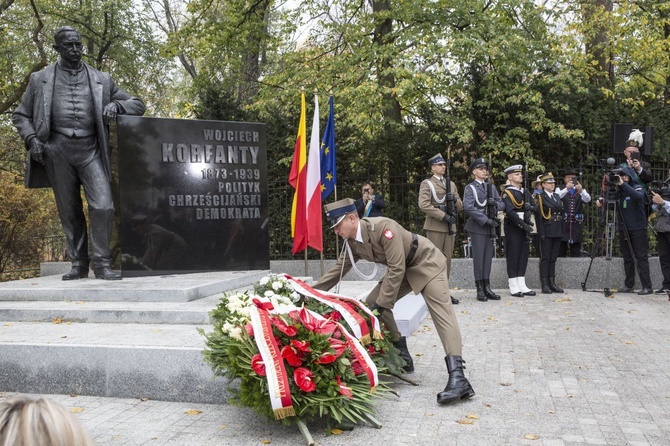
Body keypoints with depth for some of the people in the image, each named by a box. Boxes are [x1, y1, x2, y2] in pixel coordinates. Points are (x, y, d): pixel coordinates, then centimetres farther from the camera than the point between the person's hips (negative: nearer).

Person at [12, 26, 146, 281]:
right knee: (69, 212, 4)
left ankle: (102, 263, -4)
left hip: (90, 150, 0)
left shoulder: (101, 80, 13)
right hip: (58, 150, 0)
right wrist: (31, 139, -4)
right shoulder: (40, 80, 13)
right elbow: (20, 116, 16)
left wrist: (115, 105, -7)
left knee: (103, 207, -13)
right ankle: (78, 264, 14)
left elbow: (137, 105, 15)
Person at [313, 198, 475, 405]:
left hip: (426, 262, -8)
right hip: (403, 269, 9)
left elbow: (396, 269, -30)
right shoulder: (352, 243, -6)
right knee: (371, 303, -1)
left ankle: (457, 377, -31)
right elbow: (338, 269, 7)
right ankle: (402, 357, 9)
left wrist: (382, 304, -24)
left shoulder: (383, 227, -31)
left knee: (441, 311, -22)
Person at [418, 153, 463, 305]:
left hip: (450, 226, 6)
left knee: (447, 259, 7)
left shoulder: (451, 184, 18)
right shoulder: (427, 183, 0)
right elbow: (424, 205, -14)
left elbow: (460, 206, 17)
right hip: (434, 227, -6)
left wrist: (455, 200, -6)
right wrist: (444, 215, -19)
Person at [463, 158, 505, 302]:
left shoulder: (491, 187, 16)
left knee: (488, 257, 7)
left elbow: (502, 204, 15)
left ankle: (487, 288, 13)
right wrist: (486, 220, -20)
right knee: (478, 258, -3)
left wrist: (495, 203, -10)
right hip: (477, 227, -6)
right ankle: (480, 290, 3)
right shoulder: (470, 188, -4)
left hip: (490, 228, 6)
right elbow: (468, 208, -17)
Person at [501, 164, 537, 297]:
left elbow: (535, 208, 14)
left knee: (523, 256, 8)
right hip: (513, 228, -7)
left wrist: (530, 207, -9)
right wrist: (523, 225, -21)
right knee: (513, 257, -2)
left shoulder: (526, 192, 17)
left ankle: (522, 286, 14)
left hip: (525, 227, 7)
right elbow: (510, 212, -19)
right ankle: (513, 287, 4)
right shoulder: (507, 193, -8)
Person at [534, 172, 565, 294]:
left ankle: (552, 283, 14)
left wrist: (562, 231, 10)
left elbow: (561, 213, 17)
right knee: (545, 258, -2)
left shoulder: (557, 196, 16)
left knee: (553, 258, 9)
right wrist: (541, 233, -17)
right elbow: (538, 216, -11)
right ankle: (544, 285, 0)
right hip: (547, 232, -6)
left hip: (557, 232, 6)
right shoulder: (540, 197, -5)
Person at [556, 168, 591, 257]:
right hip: (563, 224, -2)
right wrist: (566, 188, -31)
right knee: (561, 251, 0)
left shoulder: (582, 190, 13)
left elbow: (587, 199, -9)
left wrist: (581, 190, -29)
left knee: (576, 253, 3)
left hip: (577, 224, 2)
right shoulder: (560, 189, 8)